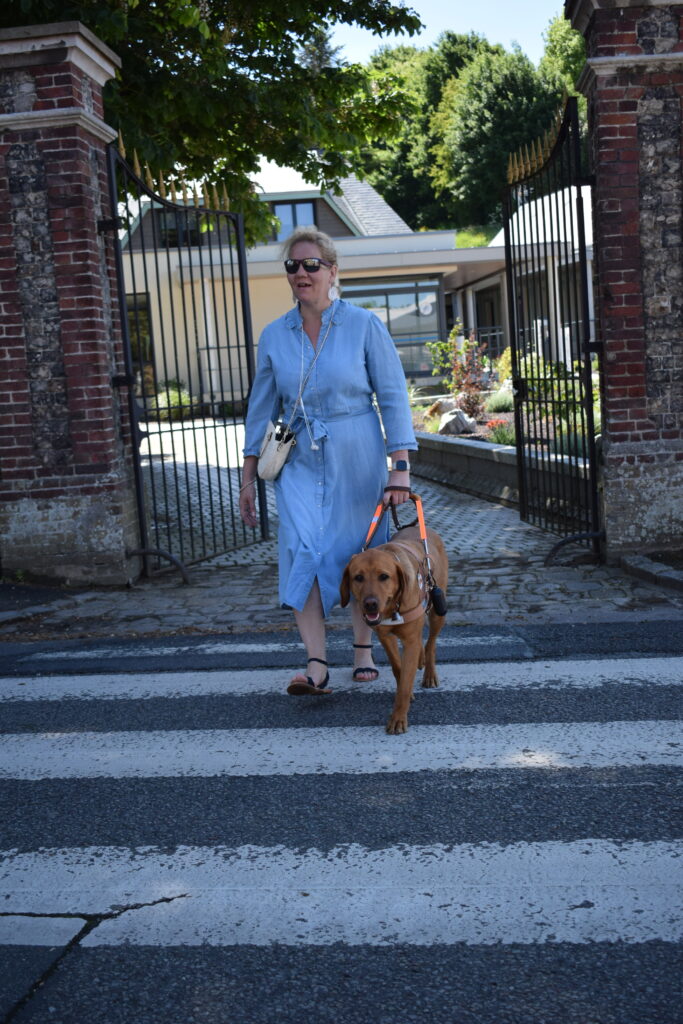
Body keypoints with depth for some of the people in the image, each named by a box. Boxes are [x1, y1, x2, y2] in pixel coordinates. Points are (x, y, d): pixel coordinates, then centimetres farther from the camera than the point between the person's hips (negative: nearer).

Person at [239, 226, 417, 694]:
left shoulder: (364, 325, -4)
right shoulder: (274, 336, 5)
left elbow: (393, 396, -5)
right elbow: (262, 408, 10)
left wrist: (401, 466, -12)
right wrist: (249, 477, 9)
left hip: (356, 460, -2)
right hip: (299, 461, 2)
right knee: (304, 552, -13)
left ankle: (364, 650, 26)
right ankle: (316, 666, -11)